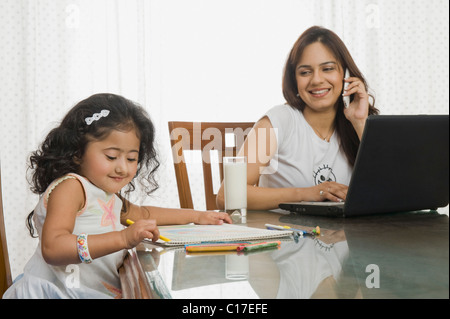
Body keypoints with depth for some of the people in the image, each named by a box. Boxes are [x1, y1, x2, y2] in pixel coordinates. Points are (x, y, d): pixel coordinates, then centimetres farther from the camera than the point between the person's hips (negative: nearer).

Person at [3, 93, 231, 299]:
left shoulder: (108, 196, 19)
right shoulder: (69, 186, -11)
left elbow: (142, 214, 40)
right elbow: (52, 248, -26)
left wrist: (197, 216, 40)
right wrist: (123, 238, -31)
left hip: (102, 292, 8)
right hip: (57, 292, -8)